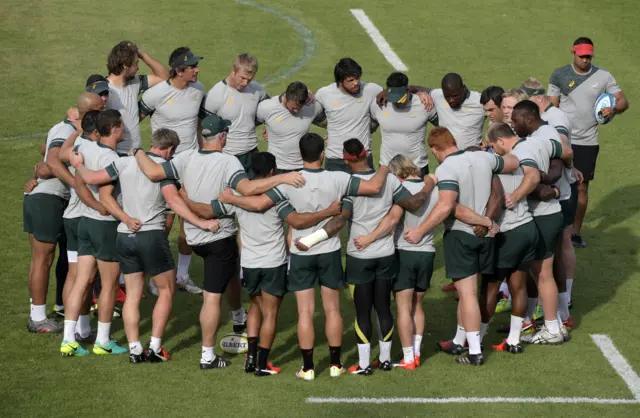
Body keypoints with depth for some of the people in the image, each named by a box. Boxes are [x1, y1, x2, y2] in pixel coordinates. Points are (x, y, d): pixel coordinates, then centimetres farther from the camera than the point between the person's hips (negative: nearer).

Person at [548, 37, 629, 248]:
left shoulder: (603, 76, -1)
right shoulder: (559, 75, -3)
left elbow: (623, 101, 1)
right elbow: (551, 107, -2)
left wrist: (614, 108, -22)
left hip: (588, 142, 1)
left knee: (582, 187, 7)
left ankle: (576, 231, 17)